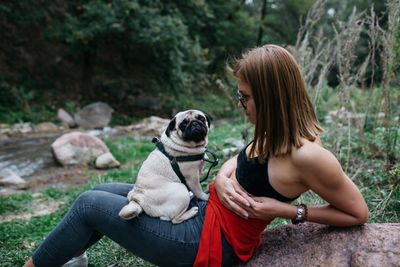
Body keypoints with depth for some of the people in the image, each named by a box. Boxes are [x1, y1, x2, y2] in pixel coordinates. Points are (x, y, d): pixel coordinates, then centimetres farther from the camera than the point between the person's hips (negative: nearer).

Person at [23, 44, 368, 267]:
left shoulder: (306, 155, -26)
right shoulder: (277, 133, -1)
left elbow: (359, 213, -16)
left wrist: (286, 210, -20)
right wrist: (222, 180, -11)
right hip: (208, 214, 9)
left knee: (90, 205, -2)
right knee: (104, 192, 13)